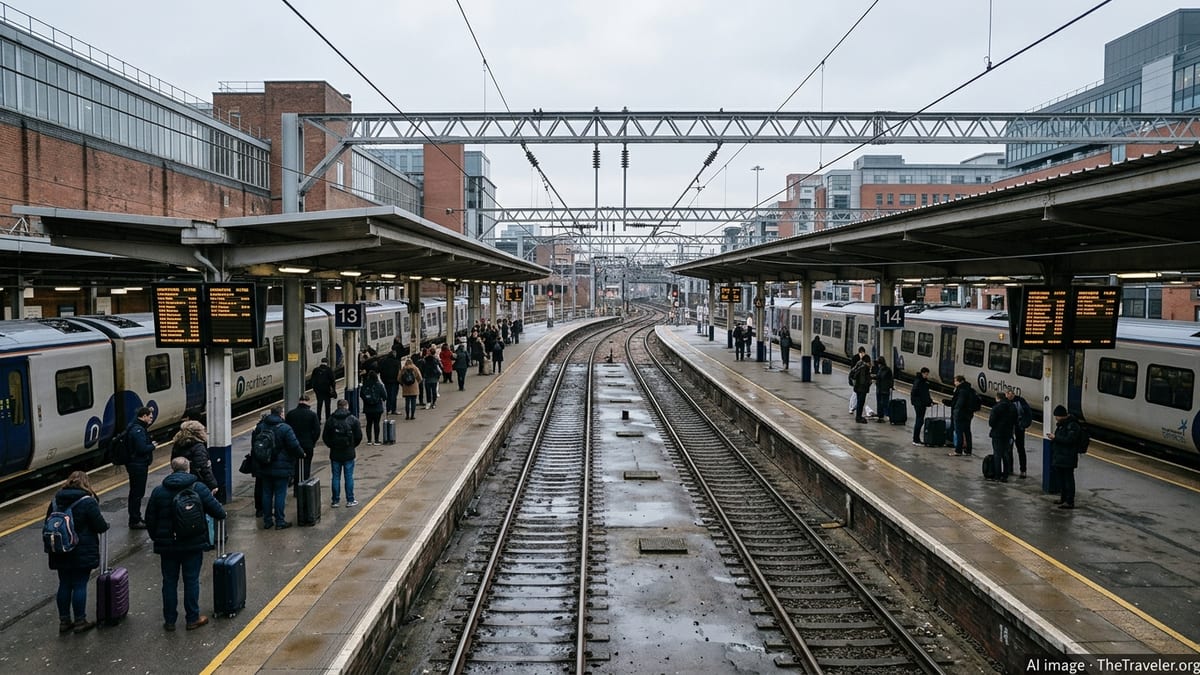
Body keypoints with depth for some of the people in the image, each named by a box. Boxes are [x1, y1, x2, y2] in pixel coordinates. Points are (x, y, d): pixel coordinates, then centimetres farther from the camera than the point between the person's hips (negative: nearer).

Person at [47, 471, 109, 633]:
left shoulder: (56, 501, 5)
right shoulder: (88, 502, -14)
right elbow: (101, 526, -14)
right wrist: (106, 525, 9)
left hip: (61, 553, 6)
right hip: (82, 553, -6)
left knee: (64, 585, 13)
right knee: (80, 586, 2)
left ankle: (64, 621, 21)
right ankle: (80, 621, 9)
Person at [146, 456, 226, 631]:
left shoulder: (159, 491, 0)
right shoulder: (198, 488, -8)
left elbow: (150, 519, 5)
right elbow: (218, 512, -10)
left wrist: (156, 538, 18)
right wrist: (221, 515, 13)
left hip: (167, 545, 2)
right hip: (193, 545, -2)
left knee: (169, 582, 12)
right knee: (191, 581, 8)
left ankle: (169, 620, 19)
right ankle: (192, 619, 15)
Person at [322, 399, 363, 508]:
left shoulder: (330, 420, -3)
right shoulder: (353, 419, -6)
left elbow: (325, 436, 0)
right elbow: (359, 436, -4)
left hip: (335, 453, 1)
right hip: (349, 453, -1)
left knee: (336, 477, 8)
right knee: (349, 477, 6)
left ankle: (335, 500, 12)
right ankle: (350, 500, 11)